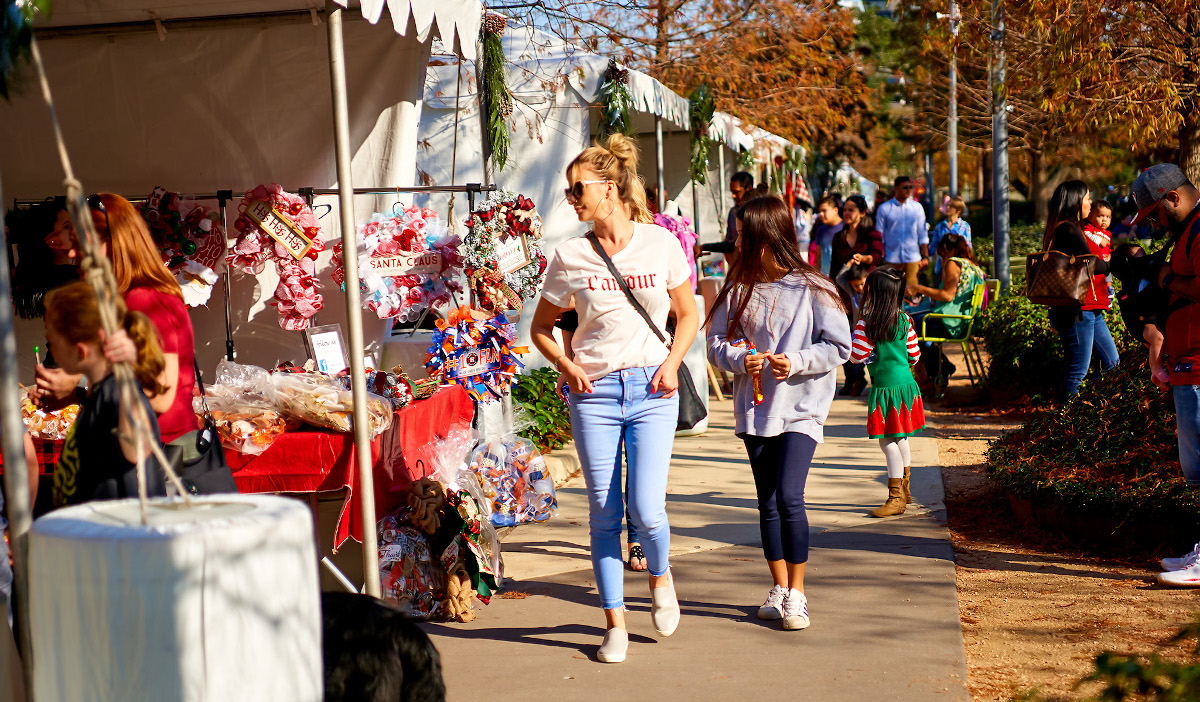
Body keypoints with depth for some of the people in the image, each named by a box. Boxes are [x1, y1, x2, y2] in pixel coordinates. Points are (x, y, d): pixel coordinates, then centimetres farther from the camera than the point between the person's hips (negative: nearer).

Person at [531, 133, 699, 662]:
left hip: (652, 390, -1)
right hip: (594, 392, 1)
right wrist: (566, 366, -5)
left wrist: (672, 363, -4)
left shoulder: (661, 243, -1)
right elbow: (541, 326, 12)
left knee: (646, 509, -8)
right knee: (604, 513, 4)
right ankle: (615, 622, 18)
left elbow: (688, 314, 11)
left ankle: (660, 575, 26)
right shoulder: (570, 256, 1)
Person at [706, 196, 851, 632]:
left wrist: (796, 362, -18)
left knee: (789, 497, -16)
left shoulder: (813, 289, -6)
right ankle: (779, 589, 24)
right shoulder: (739, 288, 5)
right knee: (767, 503, 11)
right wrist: (740, 360, -13)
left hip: (801, 408, -4)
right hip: (755, 409, 5)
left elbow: (838, 347, -4)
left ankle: (797, 592, 0)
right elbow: (717, 343, 7)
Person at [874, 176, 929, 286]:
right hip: (892, 259, -1)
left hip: (913, 258, 1)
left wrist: (925, 257, 4)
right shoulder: (884, 208, 0)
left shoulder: (917, 207, 7)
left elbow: (923, 234, 10)